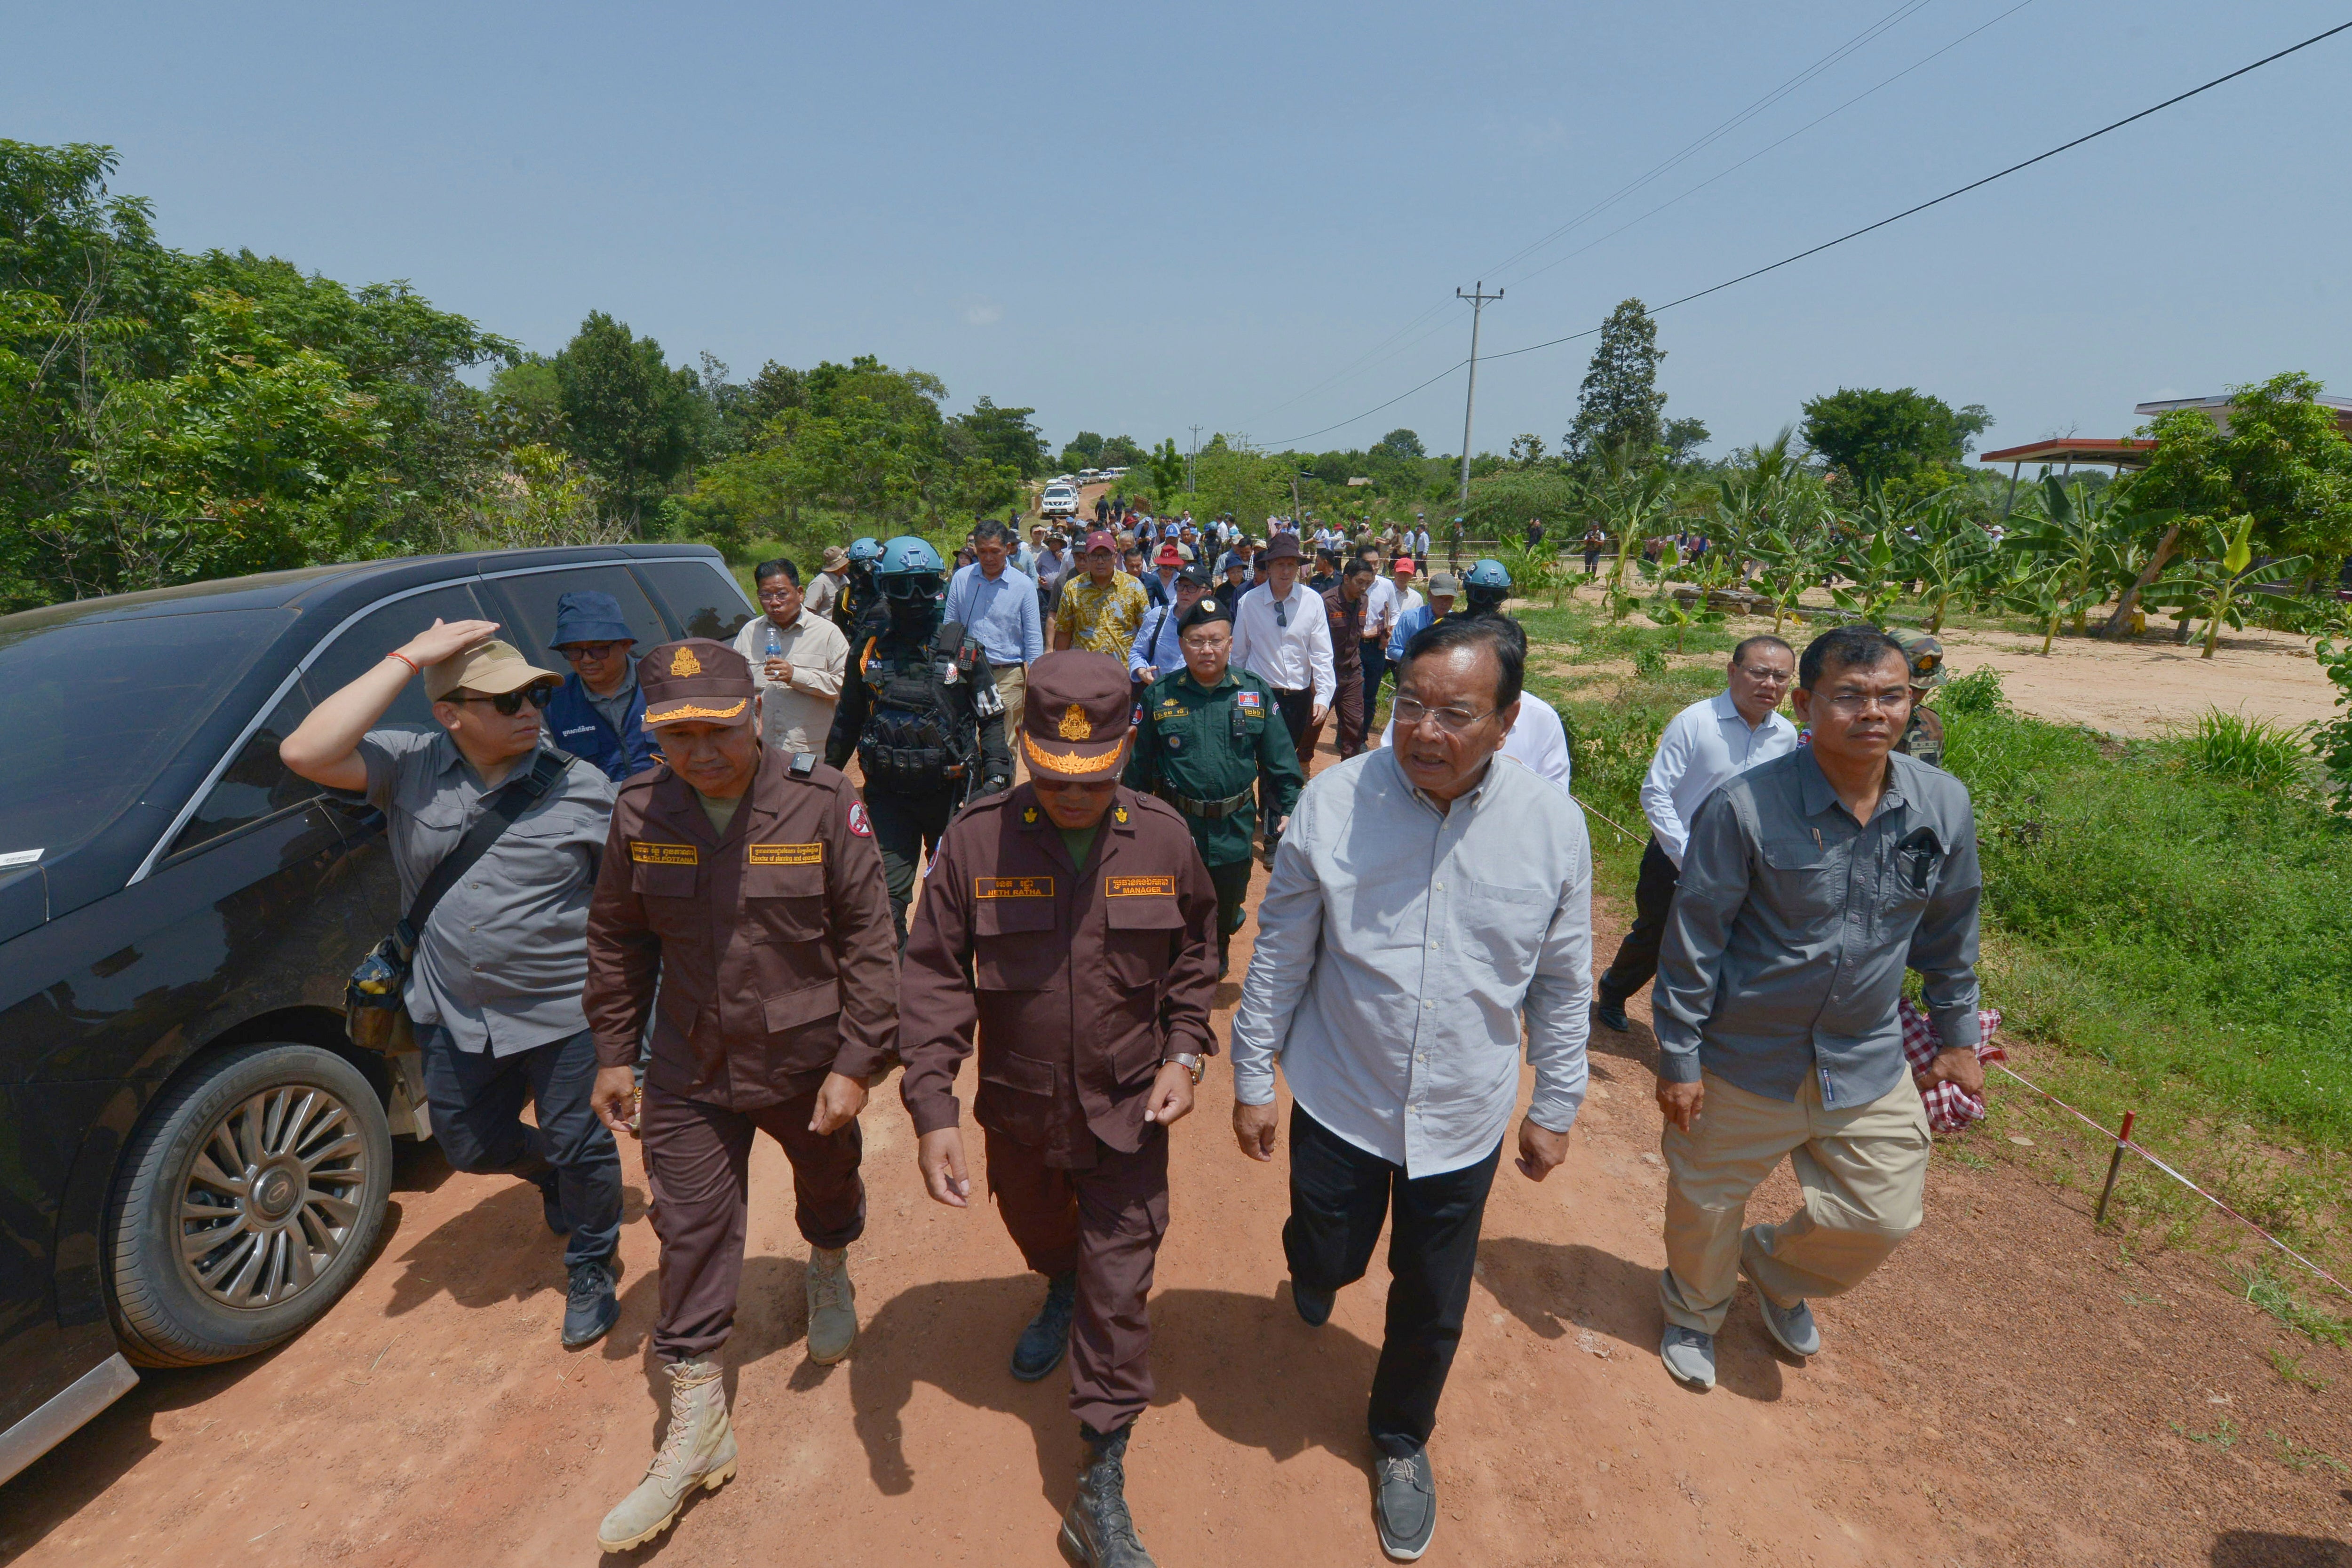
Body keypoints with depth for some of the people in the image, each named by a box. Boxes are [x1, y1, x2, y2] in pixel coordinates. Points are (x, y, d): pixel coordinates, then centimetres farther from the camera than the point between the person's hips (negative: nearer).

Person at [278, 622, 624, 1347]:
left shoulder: (583, 786, -12)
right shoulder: (410, 766, -7)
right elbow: (304, 753, -24)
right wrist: (407, 659, -24)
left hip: (566, 1010, -3)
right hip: (457, 1015, 3)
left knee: (578, 1146, 11)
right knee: (471, 1145, 21)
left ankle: (592, 1269, 37)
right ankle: (555, 1177, 54)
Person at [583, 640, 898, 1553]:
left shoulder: (823, 805, -18)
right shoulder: (640, 813, -8)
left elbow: (867, 940, -14)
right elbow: (617, 940, 6)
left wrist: (857, 1062, -14)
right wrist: (614, 1052, 8)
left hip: (807, 1063, -1)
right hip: (689, 1074, 2)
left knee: (829, 1190, 22)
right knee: (691, 1235, 9)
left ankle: (829, 1273, 57)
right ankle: (696, 1424, 28)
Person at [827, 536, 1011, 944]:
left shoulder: (962, 649, 0)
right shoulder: (870, 651, 4)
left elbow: (991, 719, 3)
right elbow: (847, 721, 15)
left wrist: (997, 775, -8)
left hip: (950, 792, -1)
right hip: (888, 793, 1)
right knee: (886, 895, -3)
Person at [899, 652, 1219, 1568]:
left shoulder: (1164, 839, -12)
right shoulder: (976, 841, -16)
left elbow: (1192, 957, 4)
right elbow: (935, 978, -11)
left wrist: (1184, 1054, -7)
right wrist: (932, 1107, -16)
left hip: (1129, 1108, -1)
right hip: (1018, 1108, 2)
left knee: (1118, 1290, 5)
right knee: (1037, 1229, 29)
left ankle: (1101, 1491, 24)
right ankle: (1059, 1290, 65)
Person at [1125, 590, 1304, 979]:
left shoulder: (1256, 693, -2)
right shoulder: (1159, 695, -4)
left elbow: (1281, 764, 1)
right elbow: (1140, 765, 1)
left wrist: (1285, 815, -4)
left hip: (1235, 830, 2)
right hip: (1175, 829, -1)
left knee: (1227, 908, 20)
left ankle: (1218, 957, 50)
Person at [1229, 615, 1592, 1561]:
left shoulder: (1553, 827, -13)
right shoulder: (1334, 802, -16)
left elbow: (1563, 985, 0)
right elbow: (1280, 954, -6)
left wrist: (1555, 1107, 7)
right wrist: (1253, 1078, -1)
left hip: (1465, 1118, 1)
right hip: (1338, 1100, -1)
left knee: (1432, 1305, 18)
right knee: (1330, 1260, 18)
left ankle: (1401, 1440, 50)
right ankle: (1314, 1274, 58)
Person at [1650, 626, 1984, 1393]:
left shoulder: (1944, 805, -7)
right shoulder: (1745, 806, -22)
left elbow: (1949, 931, 9)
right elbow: (1693, 940, -15)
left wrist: (1959, 1037, 14)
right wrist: (1678, 1059, -12)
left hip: (1869, 1064, 4)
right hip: (1746, 1061, -4)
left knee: (1883, 1217, 14)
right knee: (1706, 1207, 15)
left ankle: (1777, 1271, 48)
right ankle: (1695, 1313, 48)